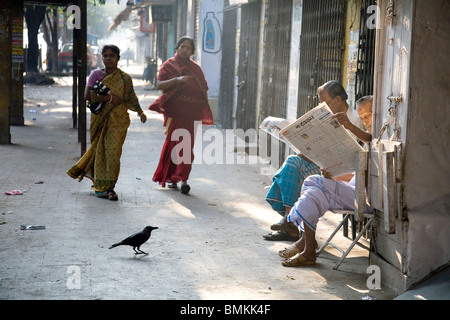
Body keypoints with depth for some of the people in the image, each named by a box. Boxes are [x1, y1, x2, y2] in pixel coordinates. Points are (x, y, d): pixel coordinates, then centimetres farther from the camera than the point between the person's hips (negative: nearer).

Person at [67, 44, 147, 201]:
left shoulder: (125, 78, 7)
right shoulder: (96, 74, 4)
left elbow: (131, 99, 11)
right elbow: (87, 95, -5)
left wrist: (140, 112, -6)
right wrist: (109, 98, -13)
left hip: (118, 119, 0)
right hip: (99, 119, 0)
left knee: (113, 151, -7)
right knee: (100, 150, 1)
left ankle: (109, 187, -3)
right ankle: (101, 185, 8)